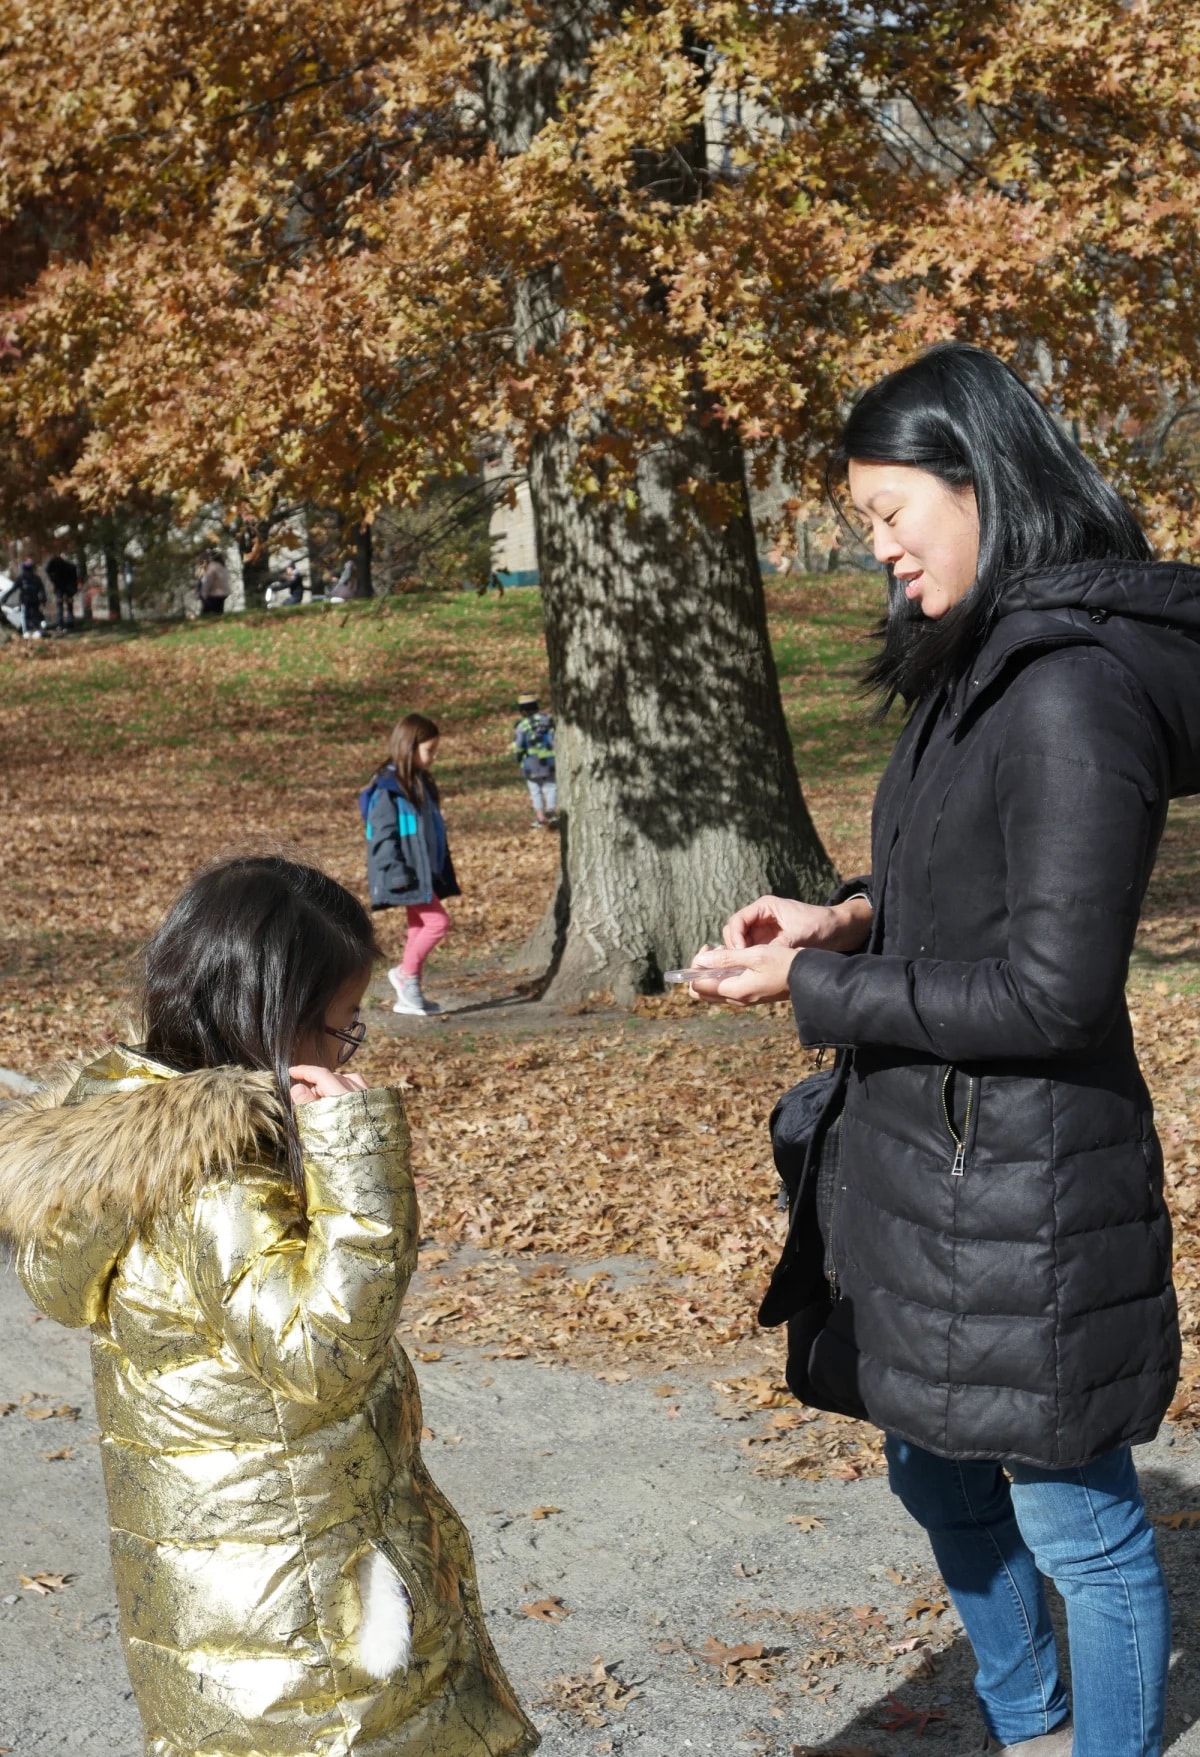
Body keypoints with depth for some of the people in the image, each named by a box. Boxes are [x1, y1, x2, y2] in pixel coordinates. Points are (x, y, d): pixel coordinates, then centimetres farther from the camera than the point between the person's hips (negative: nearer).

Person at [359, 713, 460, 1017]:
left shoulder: (421, 783, 13)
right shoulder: (388, 788, -15)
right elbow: (382, 835, -18)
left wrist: (441, 873, 20)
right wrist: (397, 874, -23)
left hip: (424, 872, 9)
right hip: (407, 874, -9)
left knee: (419, 927, 12)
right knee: (437, 922, -12)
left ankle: (409, 996, 19)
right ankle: (406, 974, 5)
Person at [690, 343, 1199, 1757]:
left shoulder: (1073, 688, -22)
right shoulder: (982, 668, 8)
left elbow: (1052, 990, -23)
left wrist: (816, 988, -15)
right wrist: (856, 914, 1)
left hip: (1022, 1183, -10)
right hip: (919, 1160, 10)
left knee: (1077, 1522, 8)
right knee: (938, 1473, 25)